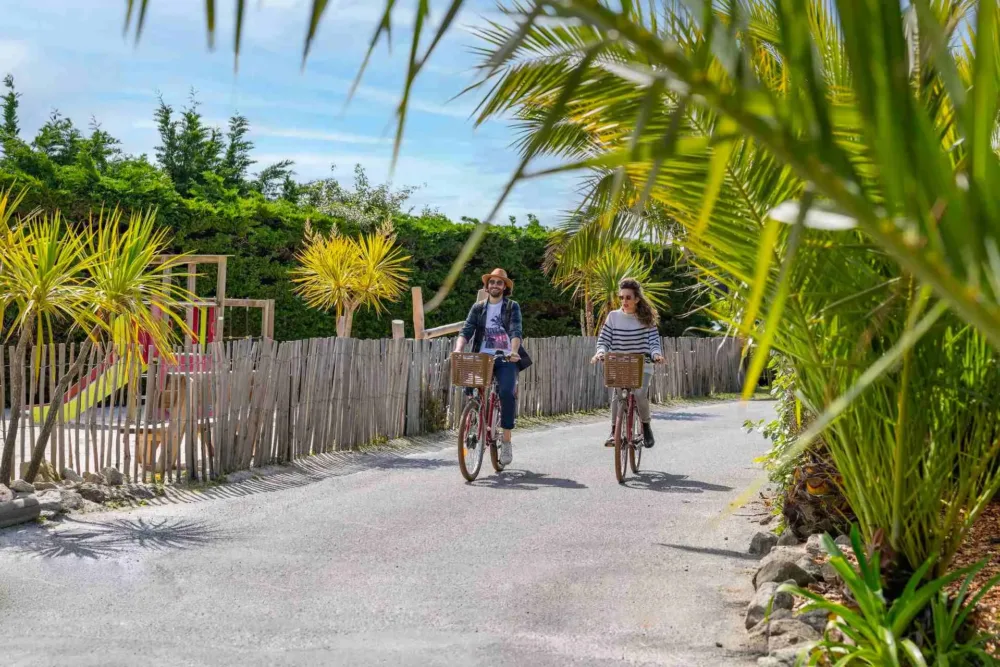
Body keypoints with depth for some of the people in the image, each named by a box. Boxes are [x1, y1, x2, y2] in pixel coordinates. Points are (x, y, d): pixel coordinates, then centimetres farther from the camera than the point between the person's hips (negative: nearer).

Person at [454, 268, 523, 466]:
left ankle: (506, 441, -15)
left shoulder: (512, 307, 5)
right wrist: (458, 350, -20)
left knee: (506, 392, -24)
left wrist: (513, 352, -29)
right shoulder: (478, 307, 12)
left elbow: (516, 332, -10)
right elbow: (467, 331, 0)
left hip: (506, 360, -2)